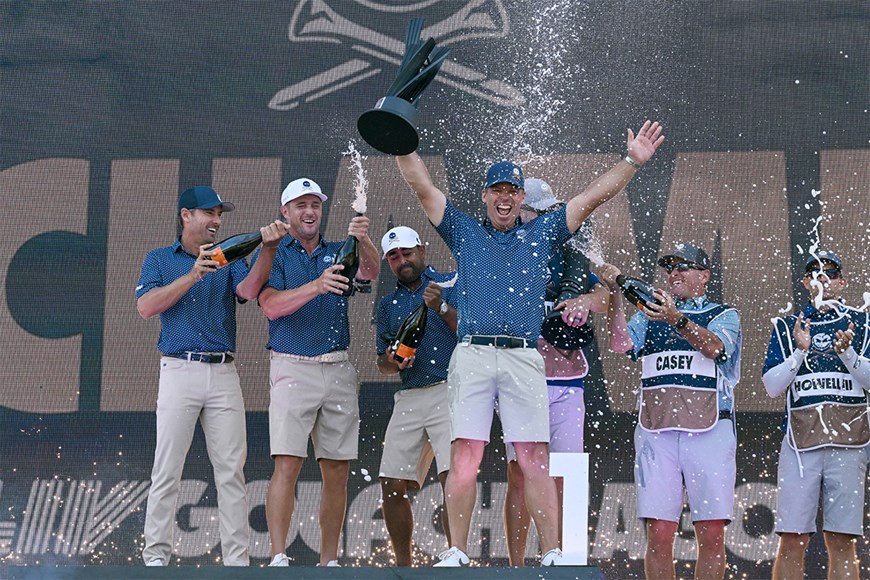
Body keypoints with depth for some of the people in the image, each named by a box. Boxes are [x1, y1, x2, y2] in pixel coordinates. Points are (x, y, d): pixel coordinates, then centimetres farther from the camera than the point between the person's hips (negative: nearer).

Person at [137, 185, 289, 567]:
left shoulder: (228, 260, 15)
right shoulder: (160, 259, 10)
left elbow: (249, 290, -6)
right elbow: (146, 307, -7)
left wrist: (268, 249, -22)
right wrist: (193, 274, -14)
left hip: (224, 374, 2)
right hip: (179, 371, -2)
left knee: (232, 470, 0)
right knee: (167, 469, -4)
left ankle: (237, 558, 1)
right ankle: (156, 555, 0)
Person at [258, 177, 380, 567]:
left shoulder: (337, 253, 14)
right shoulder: (274, 254, 3)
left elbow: (370, 272, -8)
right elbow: (271, 305, -13)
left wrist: (363, 240, -30)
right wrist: (317, 286, -30)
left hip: (339, 370, 4)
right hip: (292, 368, -4)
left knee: (337, 471, 4)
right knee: (287, 464, -14)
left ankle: (329, 561, 9)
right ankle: (278, 558, -17)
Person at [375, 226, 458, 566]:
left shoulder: (450, 284, 7)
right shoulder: (388, 304, 22)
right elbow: (382, 364, 24)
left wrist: (441, 308, -14)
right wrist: (392, 361, 2)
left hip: (450, 390, -5)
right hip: (408, 398, 6)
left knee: (453, 479, -20)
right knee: (392, 486, 0)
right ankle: (403, 566, 12)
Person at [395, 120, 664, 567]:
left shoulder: (541, 235, 20)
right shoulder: (464, 233, 19)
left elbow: (592, 198, 16)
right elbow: (421, 186, 14)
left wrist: (632, 161, 9)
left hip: (523, 358, 0)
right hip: (472, 356, 0)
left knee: (535, 459, -4)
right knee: (464, 455, -6)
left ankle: (552, 554, -5)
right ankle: (456, 553, -4)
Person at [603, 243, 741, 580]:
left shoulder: (724, 316, 12)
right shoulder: (649, 315, 21)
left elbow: (714, 347, -10)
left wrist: (677, 320, -25)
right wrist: (615, 296, -9)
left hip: (709, 429, -2)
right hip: (656, 430, 2)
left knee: (711, 535, -6)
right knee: (659, 533, -6)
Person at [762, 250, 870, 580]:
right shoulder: (786, 327, 14)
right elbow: (772, 387, 6)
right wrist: (799, 351, -8)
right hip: (800, 440, 0)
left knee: (842, 543, -2)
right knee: (792, 541, -6)